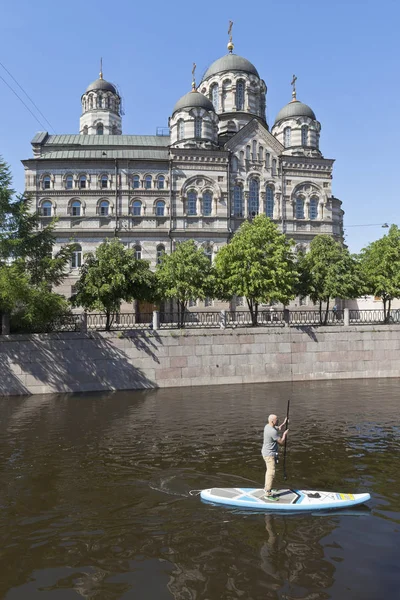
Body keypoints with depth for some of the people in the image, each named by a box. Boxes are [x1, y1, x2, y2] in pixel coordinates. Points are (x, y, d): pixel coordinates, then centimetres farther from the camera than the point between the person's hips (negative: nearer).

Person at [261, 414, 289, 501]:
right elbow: (281, 442, -20)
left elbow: (278, 428, 22)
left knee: (269, 471, 24)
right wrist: (284, 434, -5)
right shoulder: (273, 432, -28)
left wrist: (284, 423, 10)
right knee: (271, 473, -6)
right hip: (270, 454, -11)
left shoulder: (267, 426, 2)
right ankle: (268, 493, -2)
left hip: (266, 452, 11)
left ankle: (266, 488, 38)